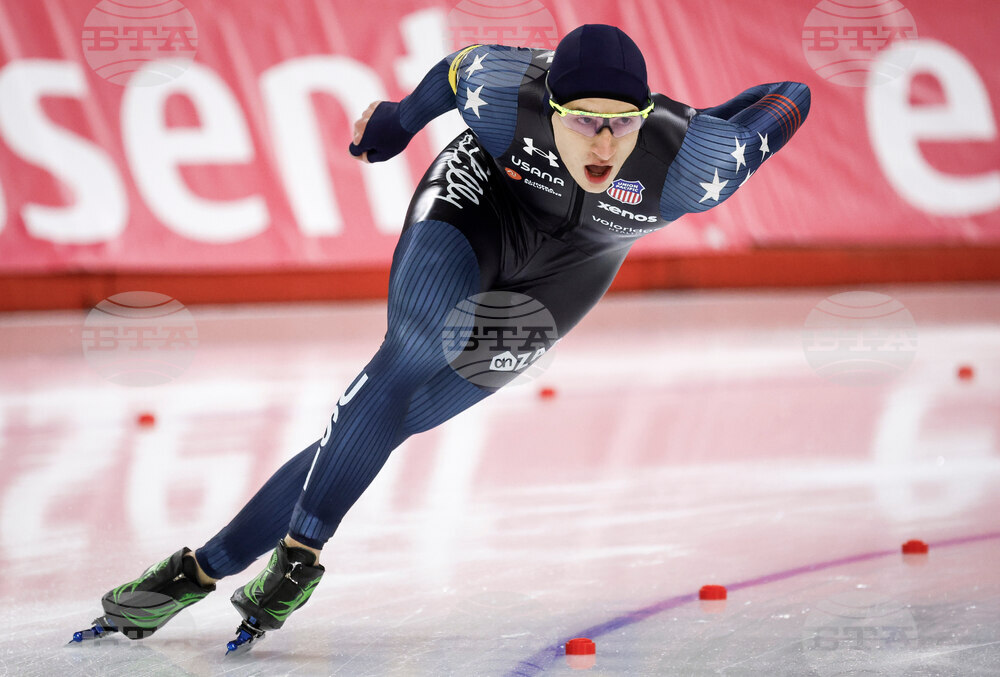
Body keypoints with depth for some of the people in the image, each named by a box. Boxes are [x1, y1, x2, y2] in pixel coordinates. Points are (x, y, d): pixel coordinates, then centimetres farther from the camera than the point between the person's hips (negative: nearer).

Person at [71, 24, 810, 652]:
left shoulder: (689, 161, -34)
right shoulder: (505, 94, -32)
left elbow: (791, 99, -19)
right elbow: (463, 64, -7)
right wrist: (402, 117, 9)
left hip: (564, 271, 1)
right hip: (481, 199, -1)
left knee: (390, 422, -10)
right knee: (418, 343, -34)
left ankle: (207, 567, -7)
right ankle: (302, 548, -26)